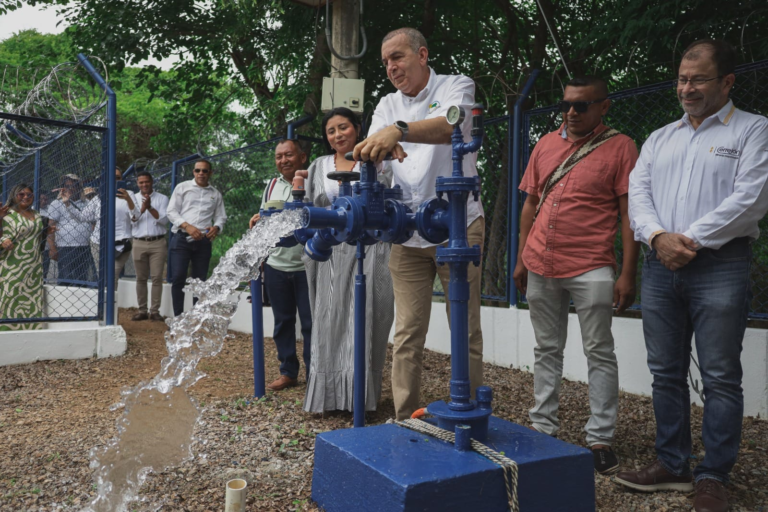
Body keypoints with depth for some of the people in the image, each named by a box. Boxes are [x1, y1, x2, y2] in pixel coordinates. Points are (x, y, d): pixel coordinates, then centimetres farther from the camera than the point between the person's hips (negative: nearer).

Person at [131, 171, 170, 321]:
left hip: (158, 243, -2)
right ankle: (142, 310, 8)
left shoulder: (162, 198, 6)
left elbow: (164, 220, -4)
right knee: (141, 278, 3)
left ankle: (155, 311, 0)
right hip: (139, 243, 2)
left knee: (157, 278, -4)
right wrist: (142, 209, -12)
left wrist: (150, 207, -13)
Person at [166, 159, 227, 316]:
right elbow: (171, 212, 2)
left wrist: (216, 227, -10)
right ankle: (178, 318, -2)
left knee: (200, 281, 4)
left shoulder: (216, 194, 15)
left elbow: (221, 217, 14)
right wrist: (187, 226, -14)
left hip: (203, 242, 2)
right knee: (178, 278, -10)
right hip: (181, 238, -2)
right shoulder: (182, 187, 8)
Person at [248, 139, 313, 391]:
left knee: (310, 323, 2)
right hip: (276, 265, 5)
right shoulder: (272, 185, 12)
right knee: (282, 321, 13)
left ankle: (313, 375, 14)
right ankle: (288, 372, 26)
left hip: (306, 266, -5)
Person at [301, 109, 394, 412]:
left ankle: (362, 393, 7)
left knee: (364, 320, -3)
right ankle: (328, 393, 13)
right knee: (330, 322, 3)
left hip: (367, 250, -2)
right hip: (330, 253, 3)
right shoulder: (318, 167, 15)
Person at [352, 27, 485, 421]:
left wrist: (398, 130, -40)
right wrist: (381, 146, -26)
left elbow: (450, 125, -23)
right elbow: (372, 150, -2)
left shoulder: (456, 86, 1)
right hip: (407, 234, 4)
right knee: (407, 333, 4)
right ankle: (404, 421, 13)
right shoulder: (387, 105, 15)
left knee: (466, 332, 3)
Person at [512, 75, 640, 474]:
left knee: (599, 353, 3)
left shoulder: (620, 147, -1)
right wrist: (521, 259, 11)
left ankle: (600, 438, 14)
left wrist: (628, 274, -10)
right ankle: (543, 428, 25)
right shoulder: (545, 144, 12)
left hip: (590, 269, -4)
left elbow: (629, 214, -5)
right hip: (540, 267, 5)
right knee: (546, 350, 13)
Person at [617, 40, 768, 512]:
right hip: (661, 265, 5)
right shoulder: (659, 139, 19)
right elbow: (638, 194, 8)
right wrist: (657, 236, -10)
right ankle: (672, 465, 21)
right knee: (666, 373, 9)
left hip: (720, 266, -4)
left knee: (721, 377, 0)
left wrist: (692, 240, -14)